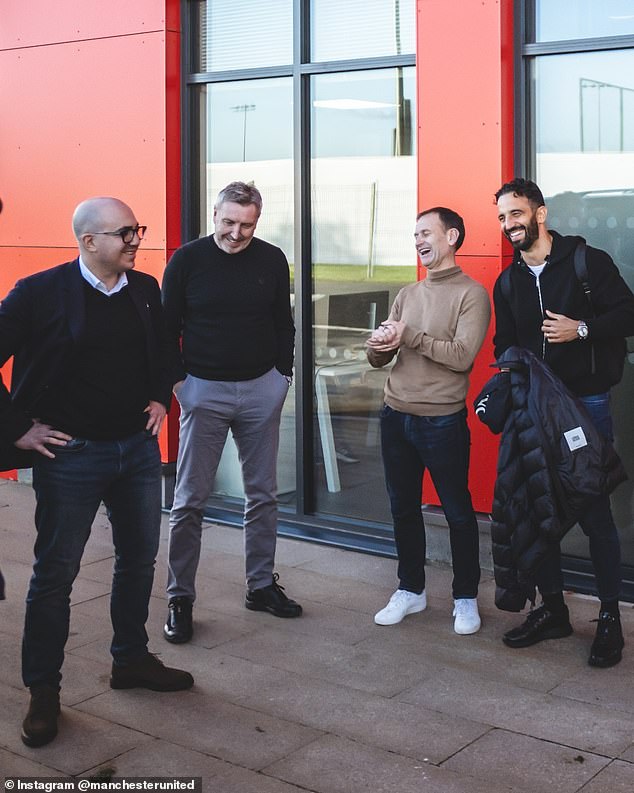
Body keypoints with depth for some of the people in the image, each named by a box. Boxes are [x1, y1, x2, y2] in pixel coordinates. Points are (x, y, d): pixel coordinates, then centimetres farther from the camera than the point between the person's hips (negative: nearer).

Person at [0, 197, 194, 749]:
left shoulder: (145, 290, 4)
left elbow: (164, 351, 22)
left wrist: (161, 399, 10)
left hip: (139, 449, 6)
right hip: (70, 454, -5)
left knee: (139, 559, 16)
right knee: (56, 572, 3)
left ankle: (132, 660, 35)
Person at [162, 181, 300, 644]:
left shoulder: (272, 260, 1)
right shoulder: (187, 260, -6)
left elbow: (284, 323, 10)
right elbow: (167, 326, 1)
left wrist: (283, 373, 5)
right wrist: (175, 379, -4)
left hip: (262, 389, 3)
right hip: (204, 390, -3)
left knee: (263, 494, 11)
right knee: (191, 499, 0)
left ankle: (262, 586, 25)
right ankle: (180, 599, 9)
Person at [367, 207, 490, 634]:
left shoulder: (472, 294, -7)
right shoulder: (408, 294, 12)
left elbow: (462, 355, -20)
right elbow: (380, 358, 11)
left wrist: (409, 336, -18)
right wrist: (378, 346, -12)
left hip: (442, 422, -6)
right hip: (396, 417, 6)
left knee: (458, 512, 5)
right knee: (404, 508, 14)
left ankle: (466, 598, 19)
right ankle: (411, 590, 28)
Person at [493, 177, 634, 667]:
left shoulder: (588, 262, -3)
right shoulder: (507, 283, 13)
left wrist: (583, 329, -18)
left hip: (585, 402, -5)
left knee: (595, 512, -3)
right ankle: (553, 609, 21)